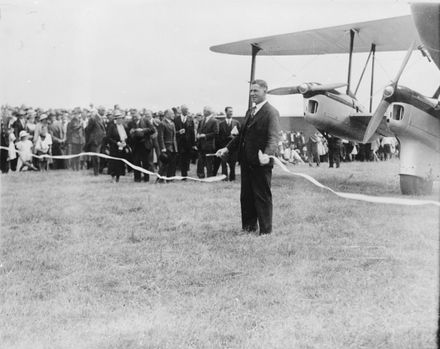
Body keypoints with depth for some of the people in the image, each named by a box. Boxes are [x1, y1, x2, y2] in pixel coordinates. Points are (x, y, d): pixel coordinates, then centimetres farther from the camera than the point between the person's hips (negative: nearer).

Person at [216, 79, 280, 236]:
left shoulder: (271, 112, -10)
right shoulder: (250, 112, 17)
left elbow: (273, 137, -21)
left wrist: (266, 154, -37)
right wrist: (227, 148, 14)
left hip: (261, 163, -8)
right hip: (246, 161, 8)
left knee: (262, 196, 1)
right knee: (246, 195, 14)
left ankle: (265, 229, 11)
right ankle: (249, 226, 25)